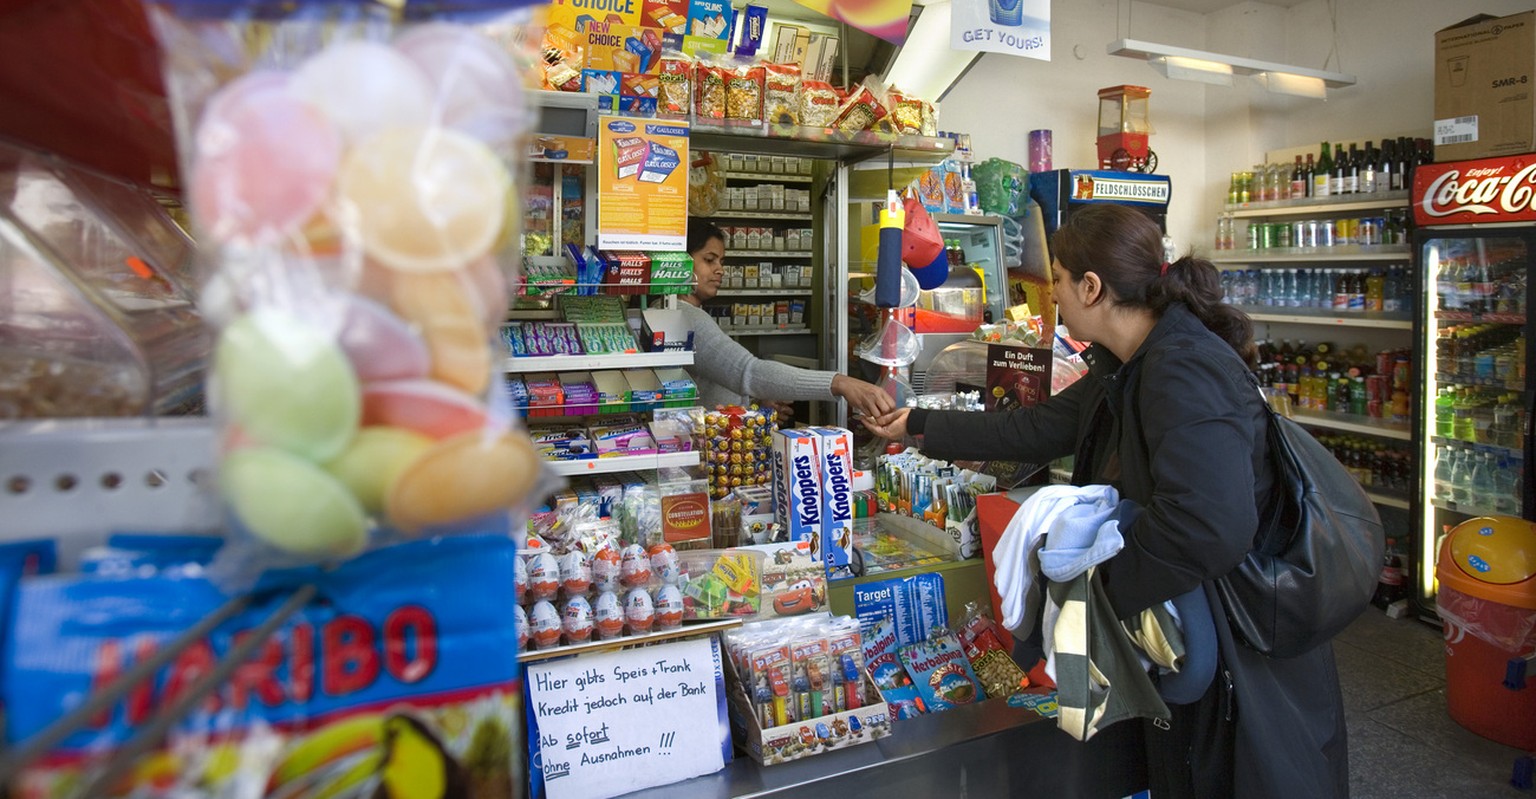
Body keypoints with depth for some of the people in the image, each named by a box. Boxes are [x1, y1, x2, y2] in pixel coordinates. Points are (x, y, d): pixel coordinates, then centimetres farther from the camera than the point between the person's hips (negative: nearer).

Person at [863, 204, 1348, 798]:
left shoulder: (1186, 371, -27)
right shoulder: (1127, 368, 5)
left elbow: (1213, 526, -38)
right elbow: (1037, 429, 14)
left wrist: (1096, 562, -23)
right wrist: (918, 426, 20)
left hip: (1245, 660, -9)